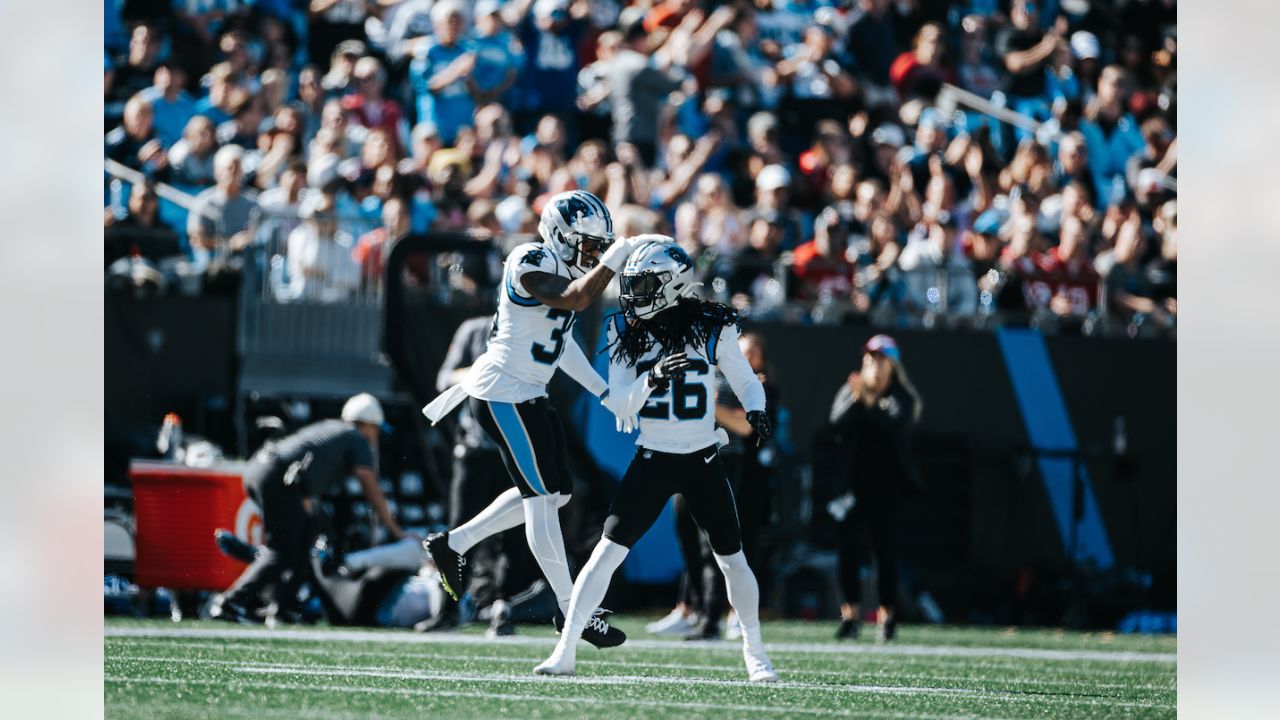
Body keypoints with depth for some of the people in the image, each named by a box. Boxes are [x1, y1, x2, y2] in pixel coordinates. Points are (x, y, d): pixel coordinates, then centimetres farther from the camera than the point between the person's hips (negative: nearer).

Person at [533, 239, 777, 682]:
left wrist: (756, 411, -18)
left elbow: (746, 382, 4)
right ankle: (566, 650, -5)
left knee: (732, 560, 3)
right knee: (608, 551, -8)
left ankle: (755, 654, 21)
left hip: (702, 462, -1)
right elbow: (620, 406, -5)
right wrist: (652, 379, -24)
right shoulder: (626, 332, -2)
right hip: (652, 460, 1)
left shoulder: (711, 329, -7)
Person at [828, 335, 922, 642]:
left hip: (888, 486, -2)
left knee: (886, 549, -2)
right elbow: (838, 424, -7)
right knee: (849, 547, -7)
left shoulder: (902, 397, 2)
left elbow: (896, 426, -18)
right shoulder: (849, 392, 10)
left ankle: (888, 616, 8)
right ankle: (850, 614, -2)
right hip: (854, 483, 2)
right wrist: (856, 400, -21)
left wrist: (870, 403, -29)